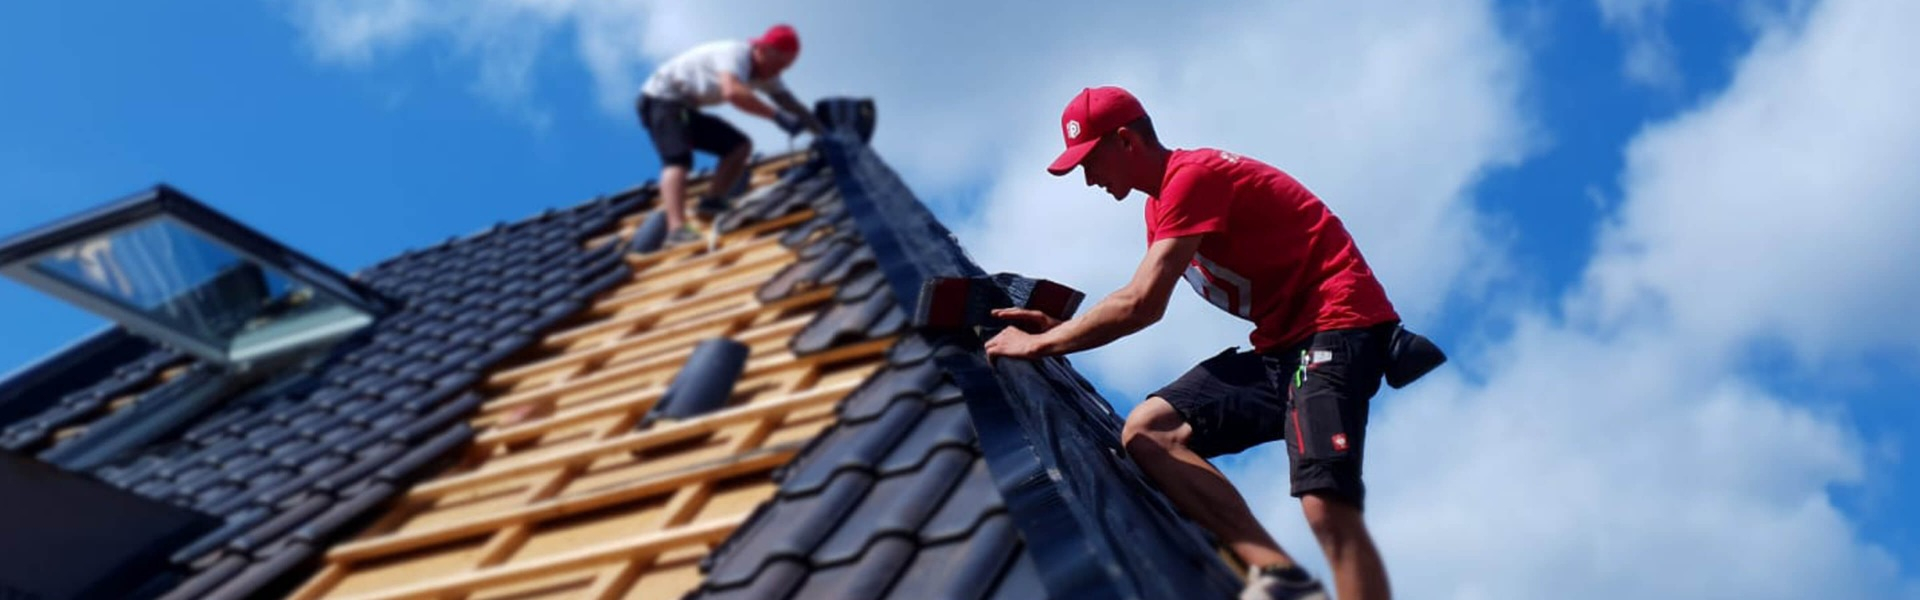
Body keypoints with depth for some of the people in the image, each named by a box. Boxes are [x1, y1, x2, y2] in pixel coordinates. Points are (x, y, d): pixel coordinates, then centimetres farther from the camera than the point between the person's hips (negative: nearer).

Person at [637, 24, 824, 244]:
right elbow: (732, 92, -48)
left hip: (687, 108, 10)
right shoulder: (736, 53, -29)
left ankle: (711, 204, 1)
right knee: (678, 158, -30)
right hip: (661, 99, -10)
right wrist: (777, 115, -49)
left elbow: (793, 106, 0)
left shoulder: (766, 75, 0)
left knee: (741, 146, 5)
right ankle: (677, 229, -44)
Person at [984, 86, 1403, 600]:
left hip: (1336, 322, -9)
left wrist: (1041, 344, -10)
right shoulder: (1162, 206, 17)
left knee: (1326, 506, -26)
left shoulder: (1192, 176, -13)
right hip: (1283, 343, 9)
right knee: (1145, 431, -6)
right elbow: (1140, 309, 21)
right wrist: (1058, 326, 9)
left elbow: (1141, 305, -21)